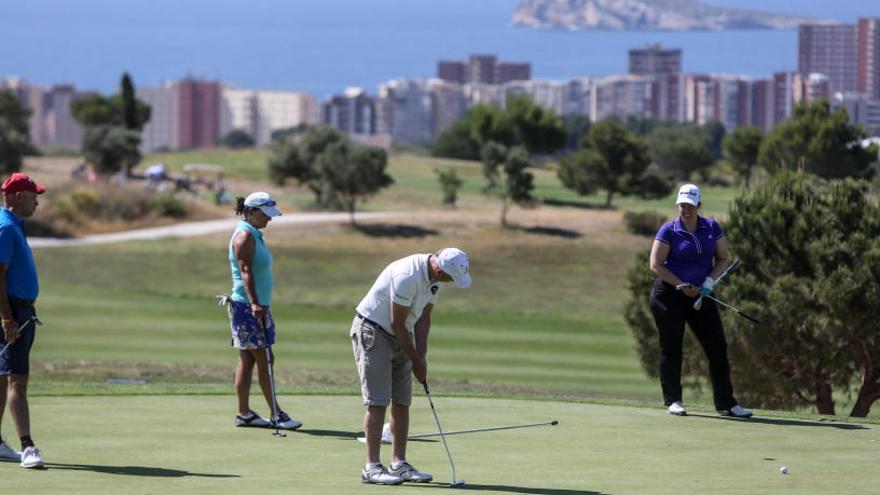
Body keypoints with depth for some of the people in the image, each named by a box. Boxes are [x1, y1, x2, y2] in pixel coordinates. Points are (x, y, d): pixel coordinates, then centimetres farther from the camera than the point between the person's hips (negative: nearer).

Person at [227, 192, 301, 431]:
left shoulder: (254, 234, 18)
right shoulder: (245, 235, -13)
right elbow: (245, 271, -22)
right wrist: (254, 303, -32)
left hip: (257, 307, 10)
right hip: (247, 306, -10)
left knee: (248, 359, 9)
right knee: (264, 359, -9)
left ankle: (244, 413, 10)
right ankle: (276, 414, -9)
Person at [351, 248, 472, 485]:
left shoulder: (434, 277, -2)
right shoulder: (407, 277, -30)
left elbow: (423, 317, 5)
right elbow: (397, 324, -22)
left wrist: (421, 356, -3)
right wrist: (416, 360, -11)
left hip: (399, 336, 9)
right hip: (372, 331, -9)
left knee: (402, 401, 6)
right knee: (378, 401, -11)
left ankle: (399, 465, 9)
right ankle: (372, 467, -10)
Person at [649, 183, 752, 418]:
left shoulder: (712, 227, 5)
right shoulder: (668, 231, -6)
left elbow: (722, 258, 9)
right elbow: (656, 264, -10)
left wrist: (710, 280, -9)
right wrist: (682, 286, -15)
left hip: (701, 296, 3)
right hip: (669, 295, -3)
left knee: (717, 347, -1)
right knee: (671, 349, 3)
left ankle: (726, 403, 2)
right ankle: (673, 400, 15)